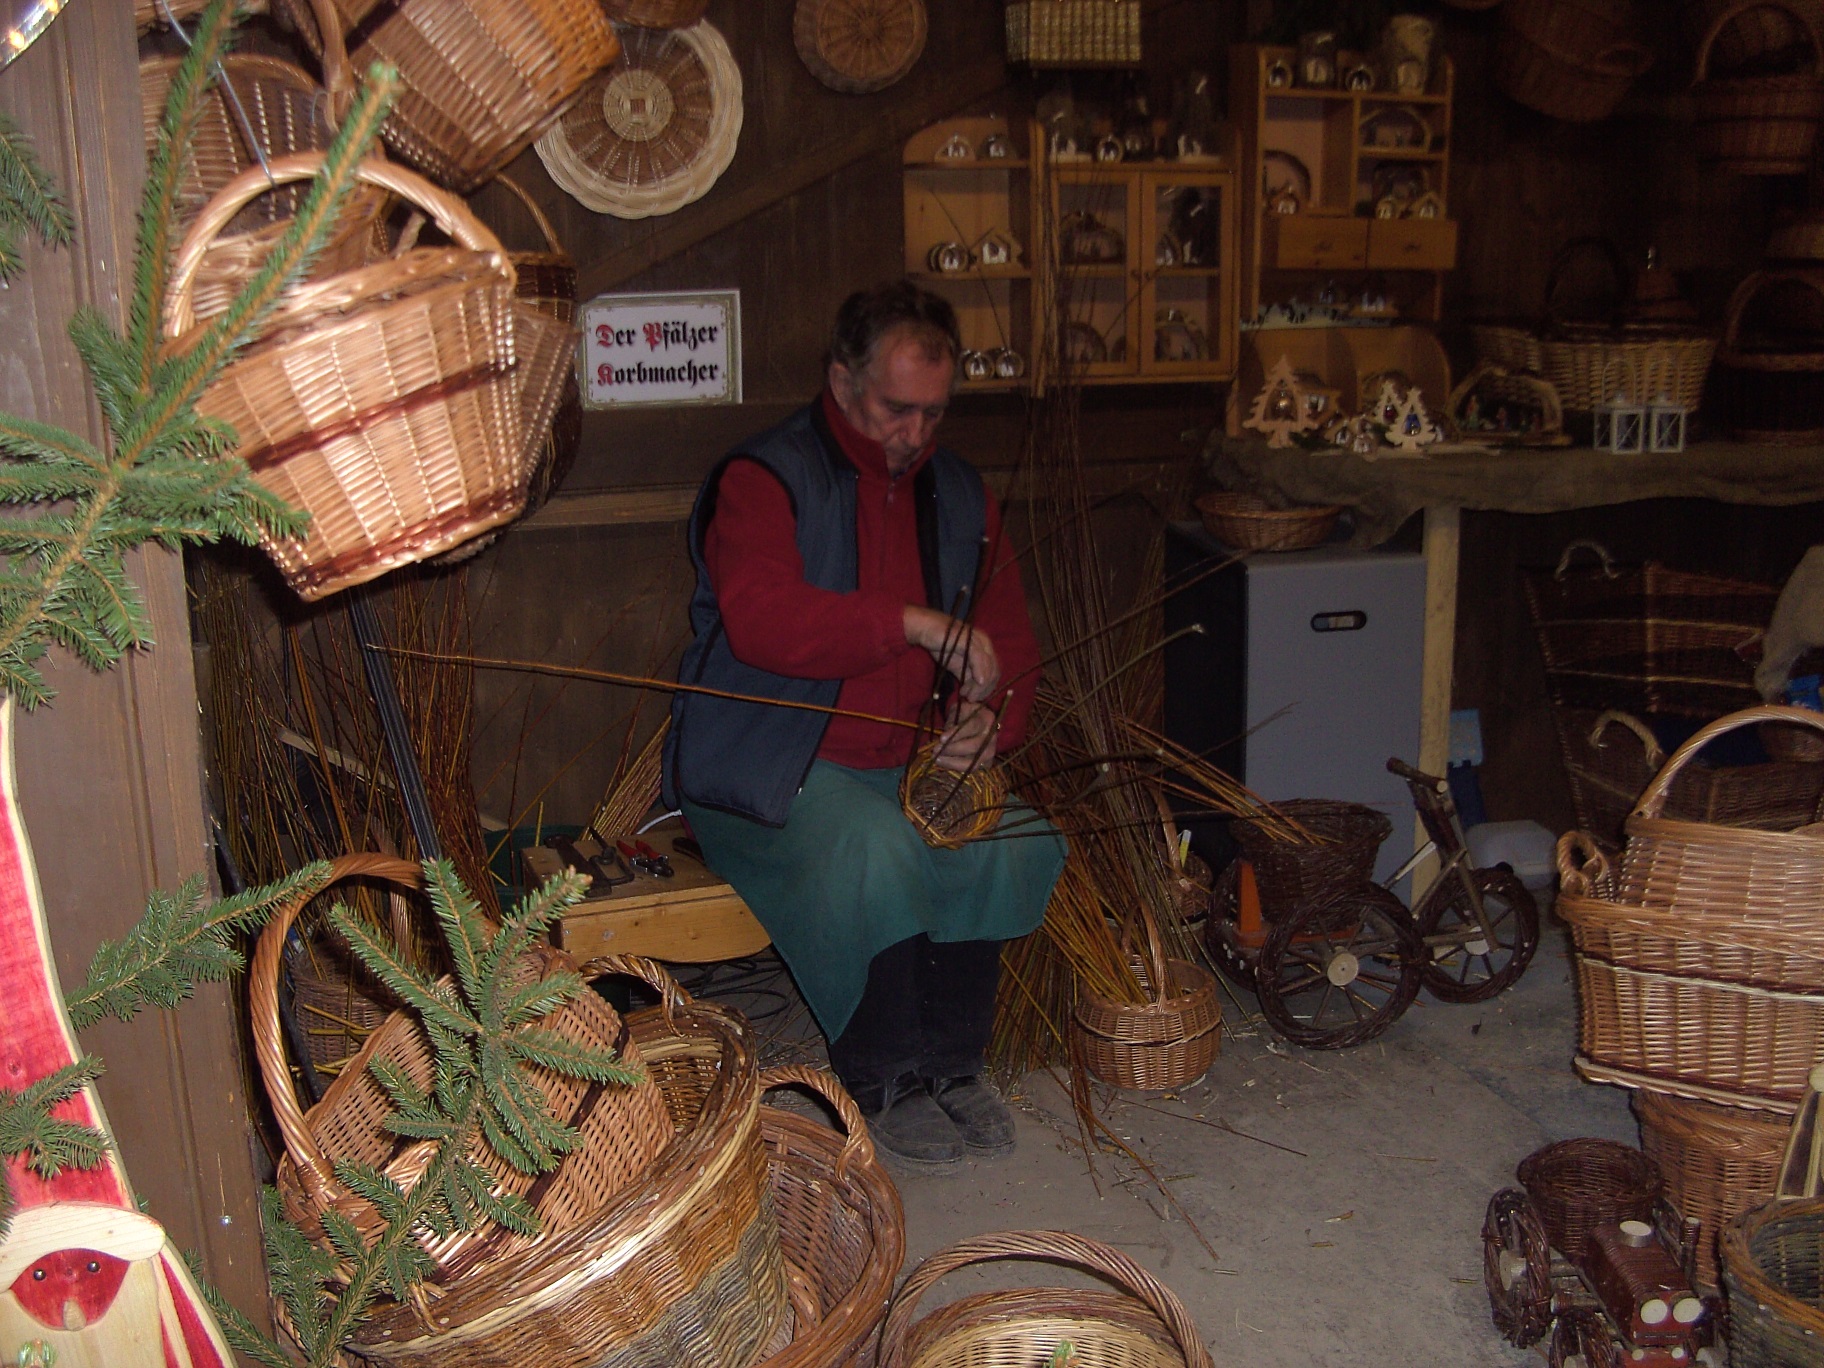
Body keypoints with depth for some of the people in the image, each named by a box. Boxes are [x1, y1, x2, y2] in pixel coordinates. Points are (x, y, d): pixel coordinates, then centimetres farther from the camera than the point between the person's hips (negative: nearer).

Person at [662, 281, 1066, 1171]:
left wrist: (990, 720, -11)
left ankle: (950, 1059, -1)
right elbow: (760, 619, -28)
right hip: (767, 766, -5)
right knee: (874, 853, -33)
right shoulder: (763, 479, -9)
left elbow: (1008, 640, 12)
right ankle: (881, 1082, -10)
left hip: (910, 762, 6)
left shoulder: (958, 494, 12)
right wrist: (918, 624, -32)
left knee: (1017, 845, -21)